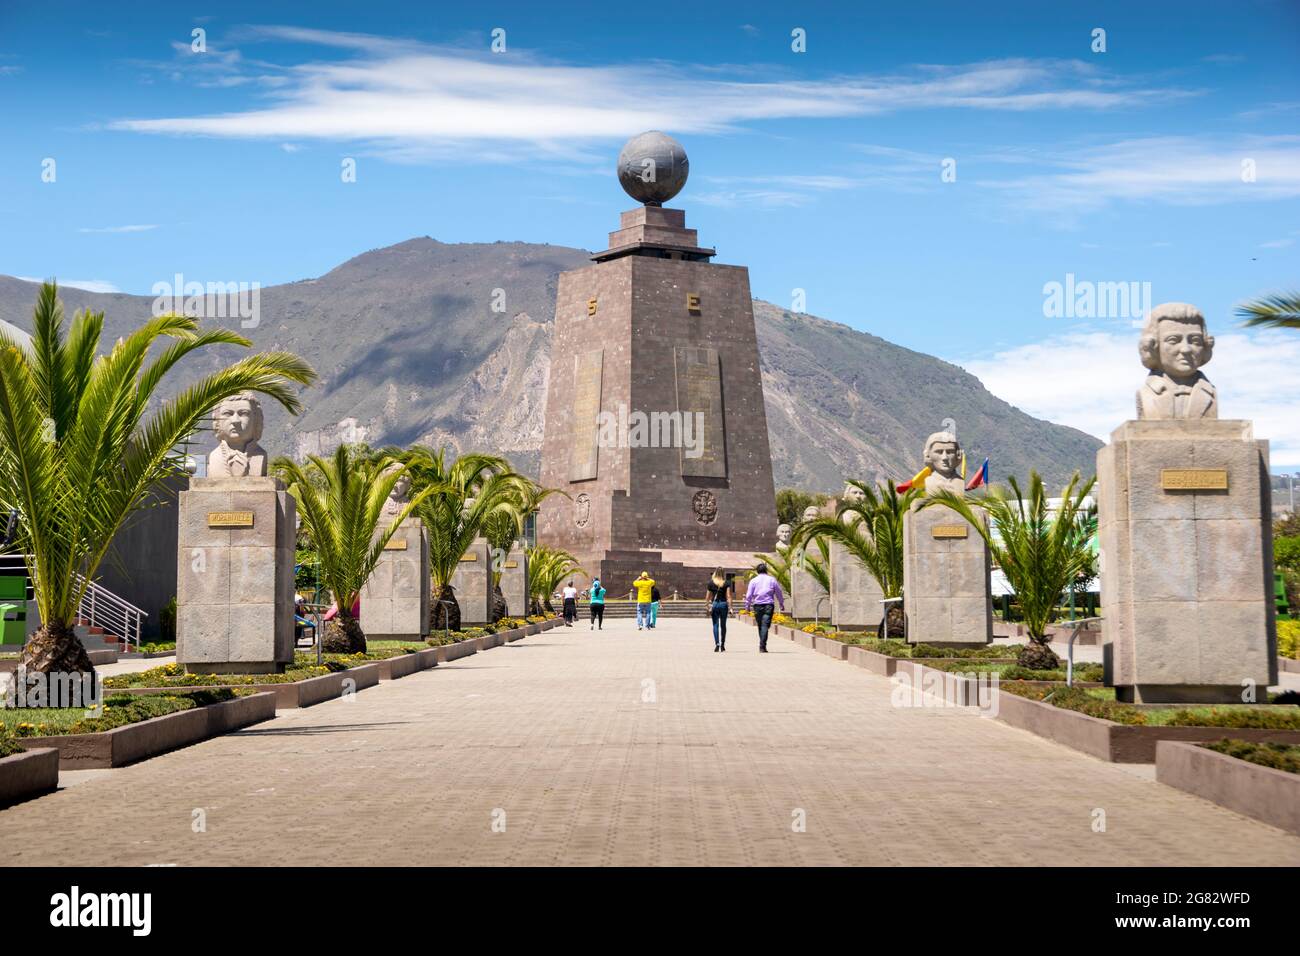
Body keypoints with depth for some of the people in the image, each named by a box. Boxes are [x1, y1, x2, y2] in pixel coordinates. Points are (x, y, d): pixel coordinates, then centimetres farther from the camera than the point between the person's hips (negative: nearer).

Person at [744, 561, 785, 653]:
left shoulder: (754, 580, 6)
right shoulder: (772, 580, 8)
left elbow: (749, 595, 3)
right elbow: (779, 593, 14)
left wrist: (747, 606, 10)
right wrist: (782, 605, 24)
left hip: (757, 605, 1)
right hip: (769, 605, -1)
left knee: (760, 626, 14)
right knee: (765, 625, -7)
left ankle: (762, 646, 20)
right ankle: (762, 646, -19)